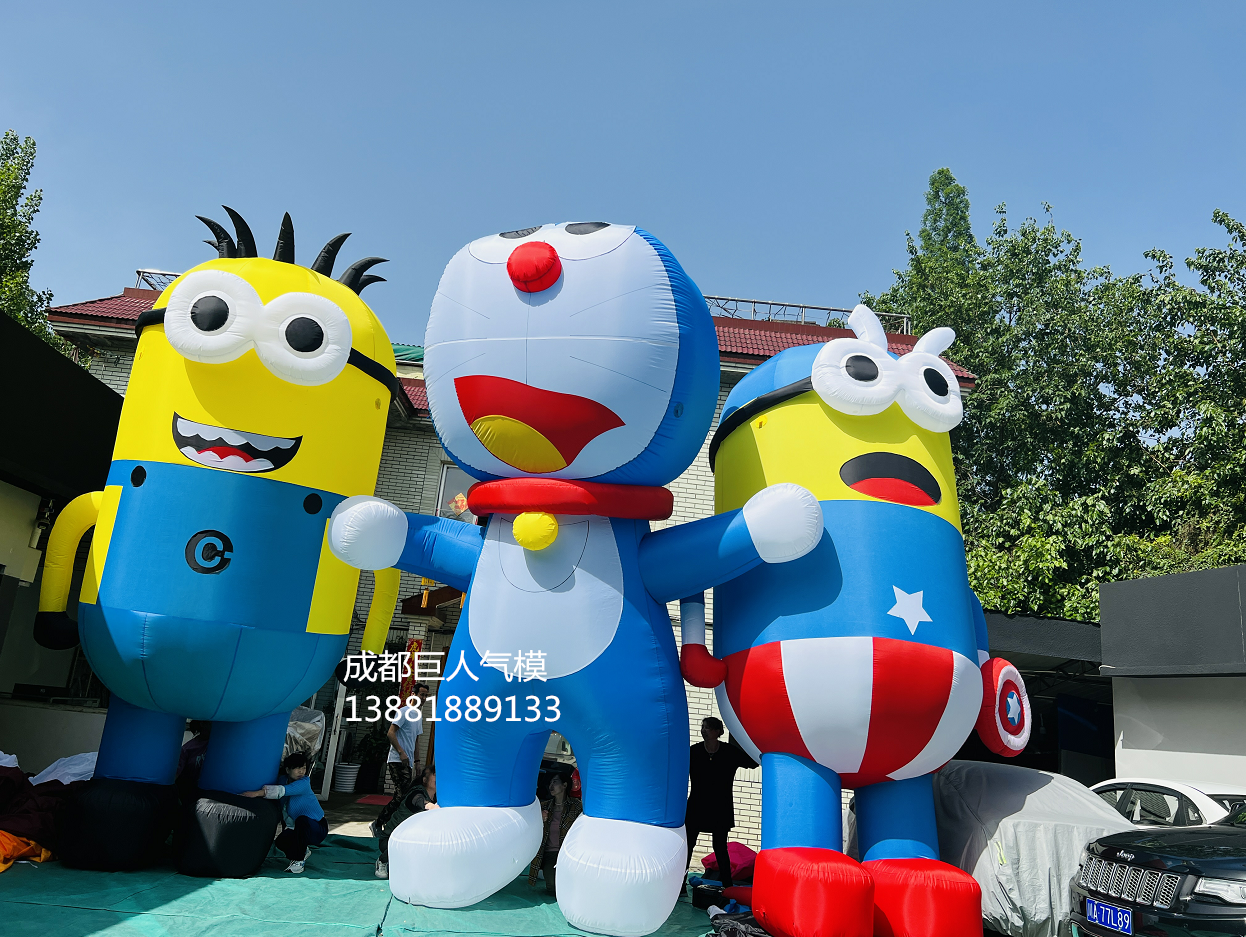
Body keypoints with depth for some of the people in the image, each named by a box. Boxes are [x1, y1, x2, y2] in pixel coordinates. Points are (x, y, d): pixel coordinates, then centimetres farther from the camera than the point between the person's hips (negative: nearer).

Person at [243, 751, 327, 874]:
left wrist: (257, 793, -47)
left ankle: (299, 860, -19)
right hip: (297, 827, 7)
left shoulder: (304, 783, -24)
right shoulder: (283, 780, -2)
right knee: (281, 842, -20)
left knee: (302, 820, -37)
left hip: (318, 829, -6)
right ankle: (303, 852, 14)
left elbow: (283, 791, -40)